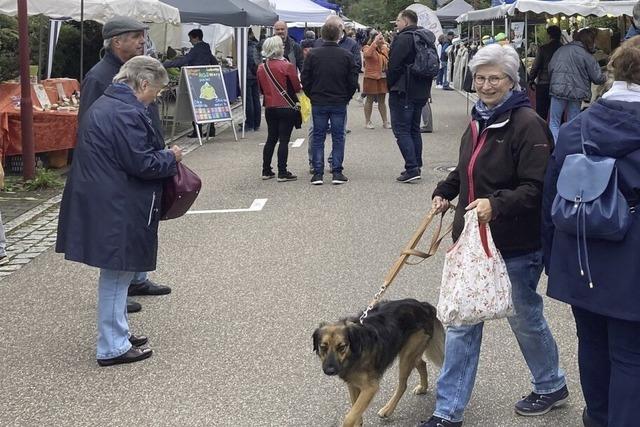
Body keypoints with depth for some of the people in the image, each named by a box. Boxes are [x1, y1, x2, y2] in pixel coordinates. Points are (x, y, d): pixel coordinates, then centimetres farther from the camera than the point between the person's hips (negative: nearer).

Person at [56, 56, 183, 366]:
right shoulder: (127, 113, -20)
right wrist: (171, 158, -5)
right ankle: (112, 348, 8)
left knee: (117, 272, 20)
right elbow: (141, 164, -22)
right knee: (117, 274, -1)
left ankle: (118, 333, 32)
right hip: (117, 209, -10)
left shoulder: (103, 105, 14)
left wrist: (163, 155, 17)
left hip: (98, 199, 10)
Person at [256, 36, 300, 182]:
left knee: (271, 139, 16)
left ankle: (266, 171, 18)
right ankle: (282, 173, -1)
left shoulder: (261, 68, 2)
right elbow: (297, 87, -10)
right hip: (287, 108, -5)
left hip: (269, 108, 5)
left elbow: (261, 89, 11)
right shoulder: (287, 66, -15)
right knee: (284, 140, -1)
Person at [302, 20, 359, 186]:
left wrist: (312, 96, 12)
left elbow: (305, 79, -2)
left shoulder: (313, 54, -5)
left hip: (318, 103, 0)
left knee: (318, 137, 7)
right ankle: (337, 173, 6)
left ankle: (317, 173, 5)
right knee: (338, 137, 7)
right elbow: (353, 81, -2)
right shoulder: (346, 56, -5)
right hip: (339, 103, 0)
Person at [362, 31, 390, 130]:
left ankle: (385, 121, 17)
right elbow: (367, 54, -31)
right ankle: (367, 122, 11)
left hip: (383, 78, 5)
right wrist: (375, 42, -30)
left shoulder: (385, 48, 8)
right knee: (370, 100, 4)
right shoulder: (367, 48, -8)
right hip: (371, 78, -5)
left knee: (382, 100, 12)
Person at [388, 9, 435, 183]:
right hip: (421, 91, 9)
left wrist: (390, 84, -1)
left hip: (403, 92, -9)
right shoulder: (426, 37, 14)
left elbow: (394, 66, -17)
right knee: (414, 129, 15)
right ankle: (416, 167, 17)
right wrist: (426, 89, 20)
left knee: (401, 130, -7)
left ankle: (412, 168, -15)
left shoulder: (404, 38, -15)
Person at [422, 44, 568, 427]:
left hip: (516, 247, -7)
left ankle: (552, 387, 40)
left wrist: (497, 204, -34)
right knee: (462, 322, 7)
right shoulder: (480, 119, 10)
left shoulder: (527, 124, -16)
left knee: (525, 316, 13)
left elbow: (537, 188, -21)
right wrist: (445, 192, 9)